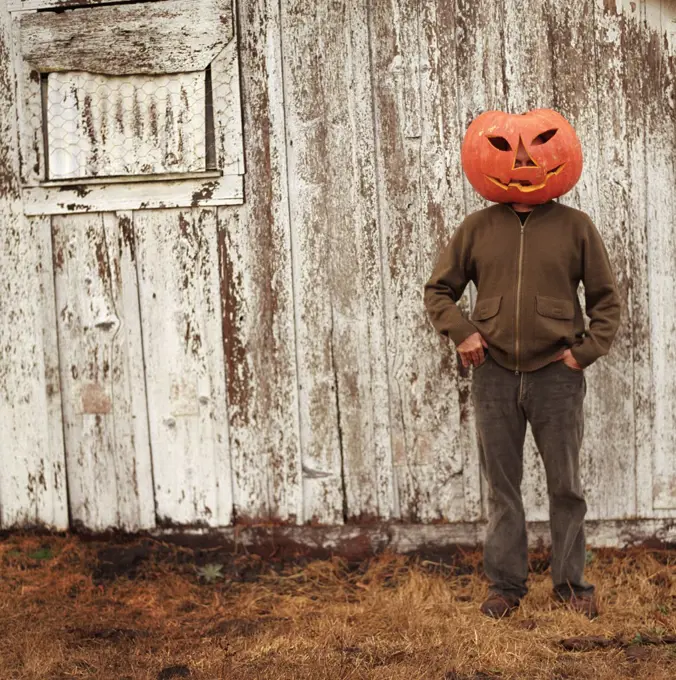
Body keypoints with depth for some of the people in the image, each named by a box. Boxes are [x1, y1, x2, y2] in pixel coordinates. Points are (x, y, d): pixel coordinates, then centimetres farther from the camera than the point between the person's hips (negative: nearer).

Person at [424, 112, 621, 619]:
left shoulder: (575, 226, 1)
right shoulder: (477, 228, 5)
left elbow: (606, 299, 6)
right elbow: (438, 291, 13)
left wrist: (586, 350, -5)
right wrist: (461, 330, -4)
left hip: (557, 375, -1)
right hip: (495, 374, 1)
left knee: (566, 486, 7)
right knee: (502, 486, 8)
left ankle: (572, 583, 20)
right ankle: (506, 584, 18)